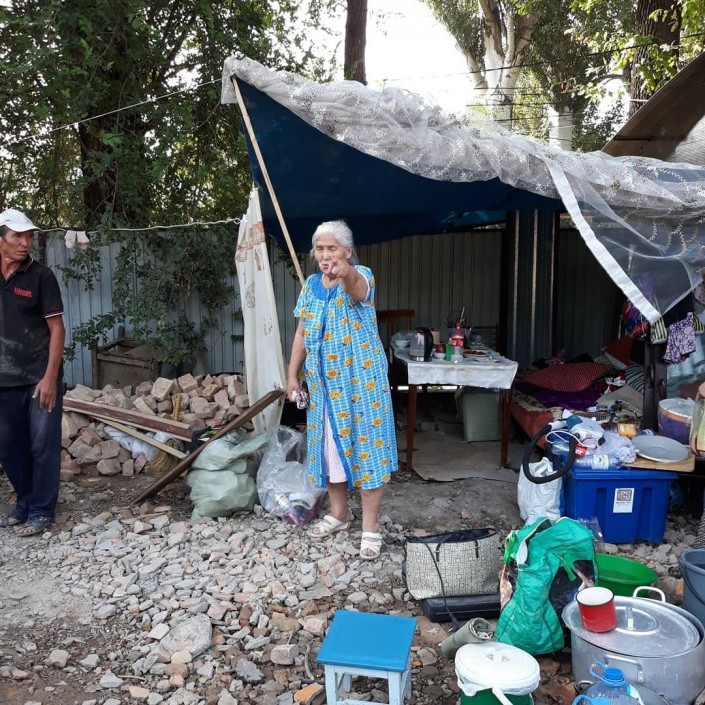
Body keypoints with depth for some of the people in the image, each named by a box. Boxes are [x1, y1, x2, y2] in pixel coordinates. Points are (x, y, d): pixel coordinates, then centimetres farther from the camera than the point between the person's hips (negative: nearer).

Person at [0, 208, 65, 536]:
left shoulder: (41, 276, -5)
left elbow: (57, 329, -6)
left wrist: (50, 377, -13)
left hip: (39, 378, -4)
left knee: (42, 445, 2)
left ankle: (41, 511, 15)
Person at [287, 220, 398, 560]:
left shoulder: (360, 277, -11)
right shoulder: (311, 285, 7)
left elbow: (356, 287, -38)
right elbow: (301, 333, 11)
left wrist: (344, 274, -61)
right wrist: (292, 375, 6)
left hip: (361, 381, -6)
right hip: (323, 384, 6)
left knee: (366, 447, -2)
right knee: (329, 446, 14)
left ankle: (370, 525, 10)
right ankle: (339, 512, 32)